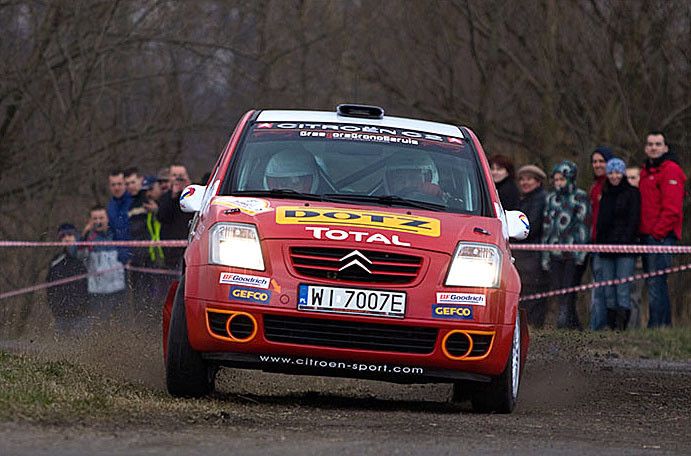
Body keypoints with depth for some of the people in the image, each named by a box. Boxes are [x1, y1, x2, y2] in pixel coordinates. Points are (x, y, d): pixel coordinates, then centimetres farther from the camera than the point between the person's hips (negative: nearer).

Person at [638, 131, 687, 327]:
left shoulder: (671, 170, -8)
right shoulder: (645, 171, 21)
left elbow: (672, 208, -15)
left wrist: (657, 233, -16)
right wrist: (642, 233, 14)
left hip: (662, 236, -10)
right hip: (647, 236, 10)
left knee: (656, 282, -13)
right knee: (653, 283, 11)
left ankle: (657, 324, -15)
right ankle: (665, 323, 16)